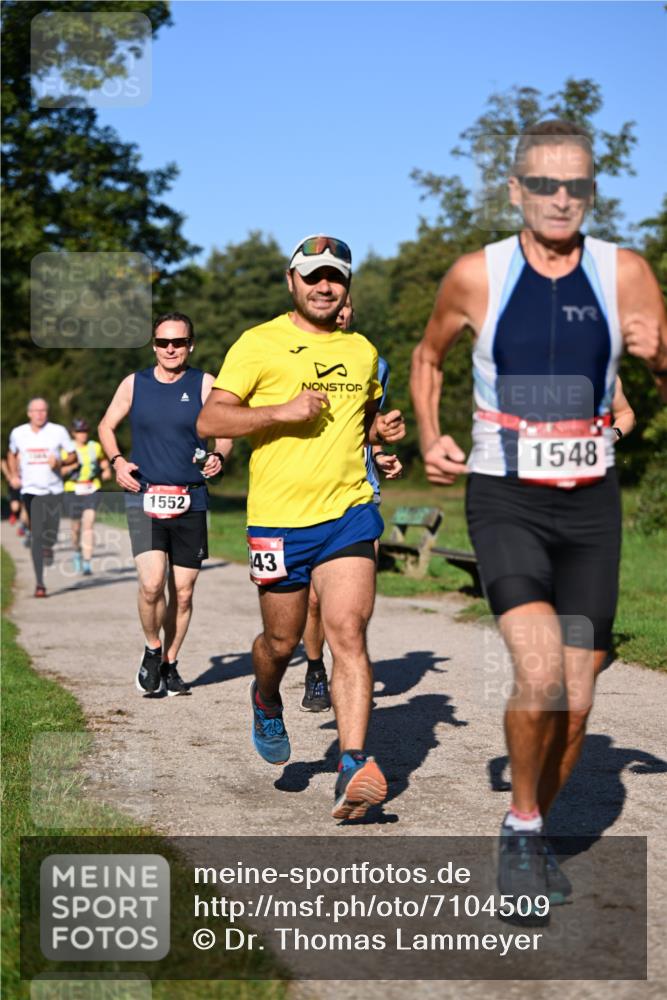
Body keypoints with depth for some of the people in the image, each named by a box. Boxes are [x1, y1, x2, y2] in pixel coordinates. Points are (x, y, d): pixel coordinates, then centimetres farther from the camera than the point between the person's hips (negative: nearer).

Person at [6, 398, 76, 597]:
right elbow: (12, 454, 22)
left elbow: (72, 455, 5)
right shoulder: (18, 433, 4)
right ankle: (39, 582, -3)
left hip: (53, 489, 0)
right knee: (36, 536, -8)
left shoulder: (58, 431, -2)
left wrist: (59, 462, -14)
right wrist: (13, 475, 9)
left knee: (50, 536, -3)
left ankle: (48, 547, 37)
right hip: (30, 490, 0)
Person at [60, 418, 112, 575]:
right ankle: (77, 553, 40)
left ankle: (87, 563, -19)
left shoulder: (95, 447, 8)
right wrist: (72, 466, -24)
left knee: (89, 523, -15)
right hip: (73, 491, 0)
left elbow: (104, 462, 26)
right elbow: (60, 471, -7)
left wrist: (106, 471, 6)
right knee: (76, 527, 10)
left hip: (92, 491, 0)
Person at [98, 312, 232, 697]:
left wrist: (218, 457, -17)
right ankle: (152, 650, 9)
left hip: (190, 502, 1)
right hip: (144, 498, -1)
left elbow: (225, 434, 5)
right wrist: (117, 460, -1)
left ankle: (170, 664, 23)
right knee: (152, 583, -17)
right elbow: (107, 426, 18)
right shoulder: (134, 384, 7)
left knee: (183, 591, 6)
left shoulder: (205, 385, 3)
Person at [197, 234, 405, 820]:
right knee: (282, 640, 11)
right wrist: (283, 410, -18)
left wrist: (384, 429, 5)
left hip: (349, 513, 2)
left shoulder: (363, 352, 13)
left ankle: (353, 768, -15)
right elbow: (209, 420, -7)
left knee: (349, 635, -12)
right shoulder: (259, 344, -2)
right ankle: (267, 702, 45)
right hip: (278, 517, -2)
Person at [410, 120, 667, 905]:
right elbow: (428, 355, 16)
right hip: (504, 500, -2)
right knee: (539, 672, -21)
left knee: (575, 701, 5)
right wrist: (430, 439, 1)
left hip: (590, 503, 2)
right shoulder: (477, 275, -3)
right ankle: (521, 828, 3)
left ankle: (534, 830, 29)